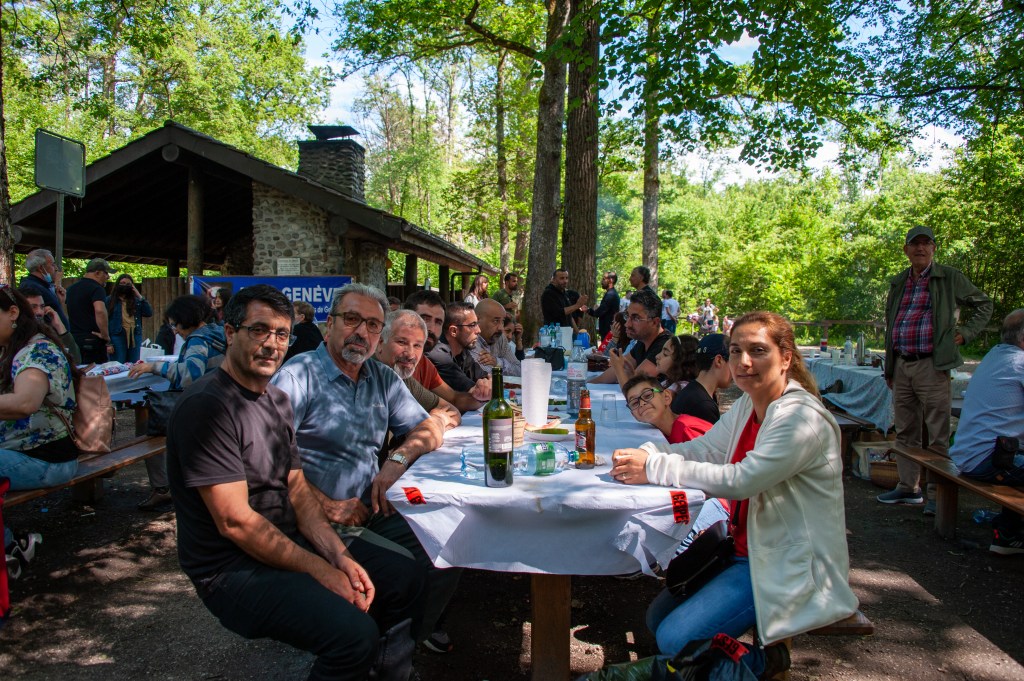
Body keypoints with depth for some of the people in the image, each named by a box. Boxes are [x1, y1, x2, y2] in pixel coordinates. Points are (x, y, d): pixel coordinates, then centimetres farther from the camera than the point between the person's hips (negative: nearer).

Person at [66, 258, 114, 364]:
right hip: (92, 340, -8)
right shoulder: (96, 289, -12)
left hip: (73, 338, 8)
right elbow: (100, 311, -30)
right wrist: (106, 336, -21)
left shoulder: (71, 288, 16)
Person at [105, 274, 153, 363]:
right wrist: (108, 343, -10)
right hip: (118, 336, -3)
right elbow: (105, 321, -2)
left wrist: (140, 297, -3)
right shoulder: (110, 300, 4)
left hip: (135, 336, 3)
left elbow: (149, 313, 1)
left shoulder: (136, 300, 13)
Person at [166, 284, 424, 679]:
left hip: (290, 542, 9)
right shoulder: (206, 407, -19)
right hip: (233, 569, -9)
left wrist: (341, 556, -6)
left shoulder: (277, 400, 10)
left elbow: (298, 491, 8)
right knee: (354, 631, -29)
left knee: (404, 578, 8)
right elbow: (235, 521, -21)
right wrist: (322, 571, -17)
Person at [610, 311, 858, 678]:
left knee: (676, 639, -16)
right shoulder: (747, 405, 5)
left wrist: (655, 468, -29)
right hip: (746, 548, 9)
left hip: (788, 565, -9)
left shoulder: (803, 418, -23)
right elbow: (702, 448, 2)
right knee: (657, 617, 9)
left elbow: (741, 480, -30)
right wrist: (644, 455, -18)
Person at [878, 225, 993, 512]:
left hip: (932, 365, -5)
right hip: (901, 366, 5)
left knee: (938, 435, -3)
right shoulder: (897, 283, 16)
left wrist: (965, 332, -3)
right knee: (905, 432, 11)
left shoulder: (950, 278, 2)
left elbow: (983, 305, 11)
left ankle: (938, 493, 4)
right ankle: (908, 487, 21)